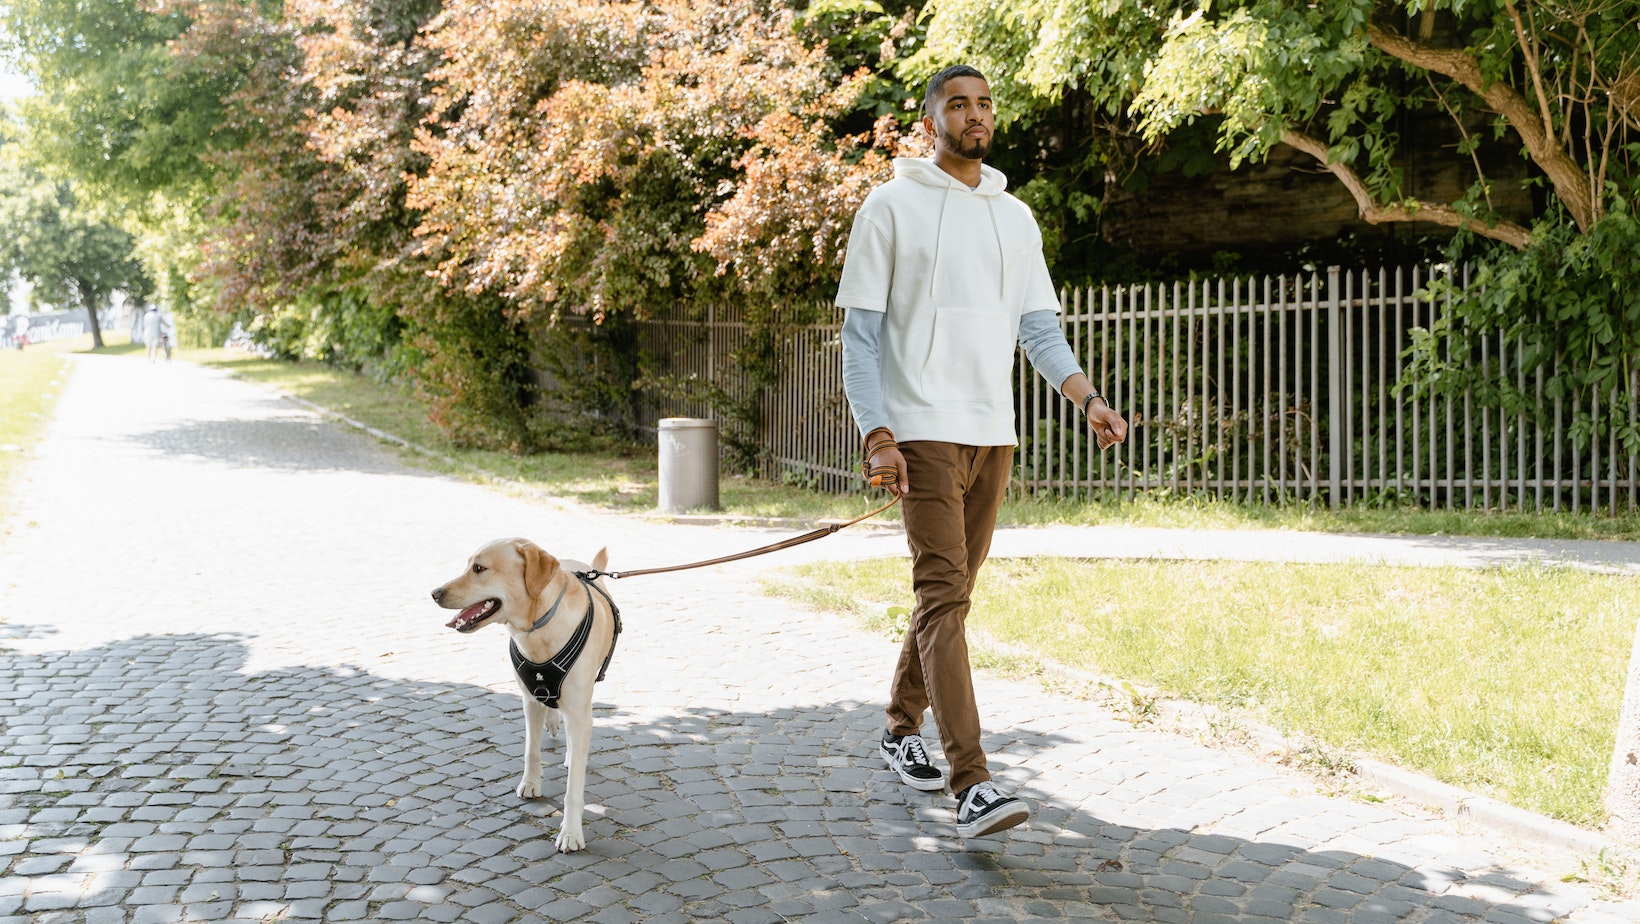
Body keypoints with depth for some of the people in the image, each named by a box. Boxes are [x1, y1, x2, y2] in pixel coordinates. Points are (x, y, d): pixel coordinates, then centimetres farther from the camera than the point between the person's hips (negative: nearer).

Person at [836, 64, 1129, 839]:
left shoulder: (1014, 216, 15)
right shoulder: (892, 206, 0)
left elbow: (1039, 327, 13)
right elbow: (860, 331, -4)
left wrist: (1088, 398, -5)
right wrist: (876, 437, -14)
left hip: (994, 433, 6)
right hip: (924, 431, -6)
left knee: (950, 591, 12)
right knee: (944, 594, -14)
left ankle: (901, 729, 30)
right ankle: (972, 786, -18)